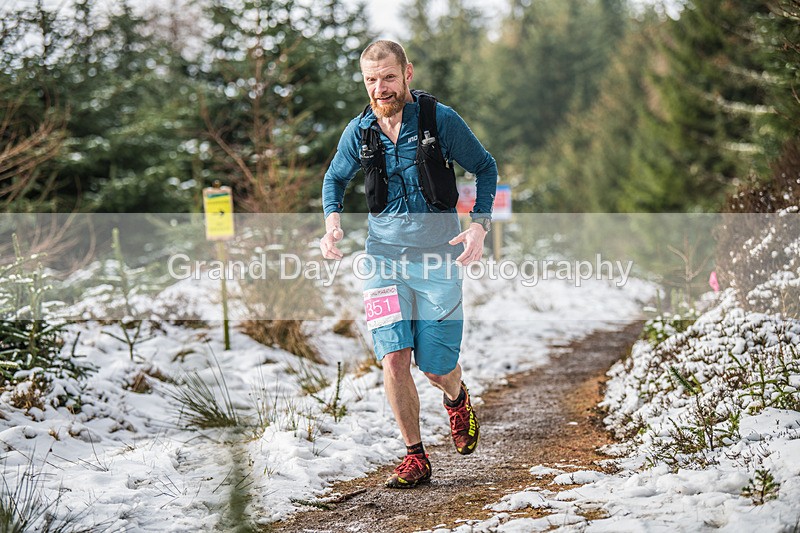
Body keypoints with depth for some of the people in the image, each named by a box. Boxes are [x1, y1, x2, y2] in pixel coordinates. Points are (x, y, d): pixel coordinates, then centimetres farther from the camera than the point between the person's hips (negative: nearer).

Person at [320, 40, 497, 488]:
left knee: (437, 369, 1)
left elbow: (486, 168, 4)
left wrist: (480, 224, -9)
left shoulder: (441, 120, -8)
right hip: (384, 255, 2)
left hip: (438, 256, -2)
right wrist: (333, 221, 0)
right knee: (394, 358, -11)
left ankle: (457, 398, 39)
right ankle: (416, 456, 5)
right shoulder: (359, 131, 1)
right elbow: (335, 178, 19)